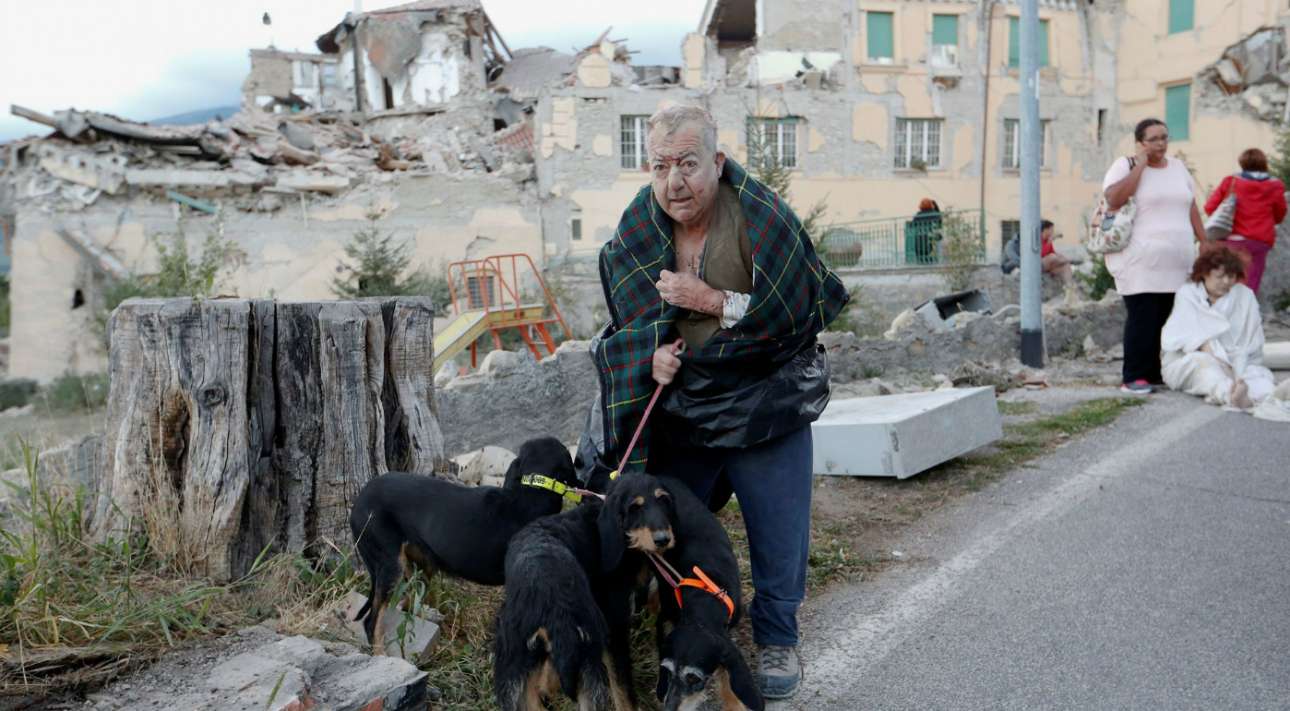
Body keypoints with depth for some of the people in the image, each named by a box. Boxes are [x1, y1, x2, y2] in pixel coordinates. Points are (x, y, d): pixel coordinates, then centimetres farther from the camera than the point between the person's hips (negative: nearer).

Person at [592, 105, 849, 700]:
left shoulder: (762, 218, -19)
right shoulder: (637, 231, -4)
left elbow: (802, 314, -20)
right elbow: (628, 325, 7)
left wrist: (711, 300, -24)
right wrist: (650, 355, -14)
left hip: (765, 405, -3)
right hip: (677, 408, 4)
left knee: (779, 537, 7)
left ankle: (776, 640, 32)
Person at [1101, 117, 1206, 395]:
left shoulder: (1178, 167, 17)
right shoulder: (1125, 165, -1)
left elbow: (1192, 208, 21)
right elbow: (1114, 200, -18)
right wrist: (1140, 165, -13)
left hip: (1176, 262, 6)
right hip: (1140, 262, -5)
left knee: (1164, 319, 4)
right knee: (1142, 319, -9)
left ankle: (1154, 373, 13)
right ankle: (1133, 377, -2)